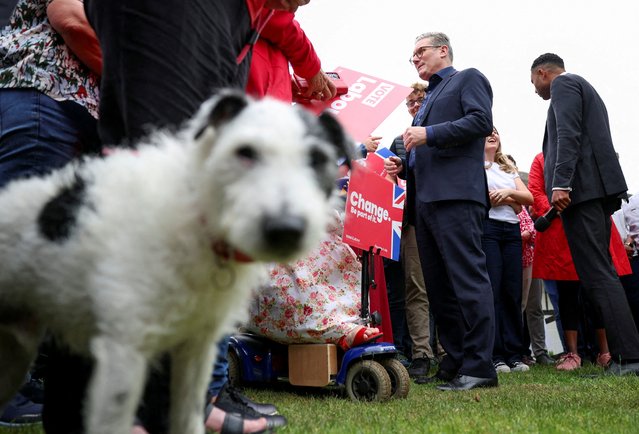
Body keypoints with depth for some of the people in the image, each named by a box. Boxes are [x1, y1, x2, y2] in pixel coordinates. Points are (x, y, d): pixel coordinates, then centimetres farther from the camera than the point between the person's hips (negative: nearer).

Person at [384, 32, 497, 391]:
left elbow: (482, 121, -9)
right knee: (438, 286, 6)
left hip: (456, 195, -9)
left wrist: (429, 134, -12)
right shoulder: (428, 99, 32)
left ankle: (479, 366, -13)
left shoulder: (468, 79, 9)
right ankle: (455, 362, 10)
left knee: (468, 278, -13)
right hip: (426, 199, 9)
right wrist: (403, 167, 13)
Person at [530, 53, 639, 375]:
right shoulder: (585, 89, 29)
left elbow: (569, 135, -15)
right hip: (599, 189, 10)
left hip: (581, 188, -10)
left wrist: (560, 184, -23)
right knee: (600, 273, 8)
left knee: (597, 275, -13)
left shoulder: (563, 84, 0)